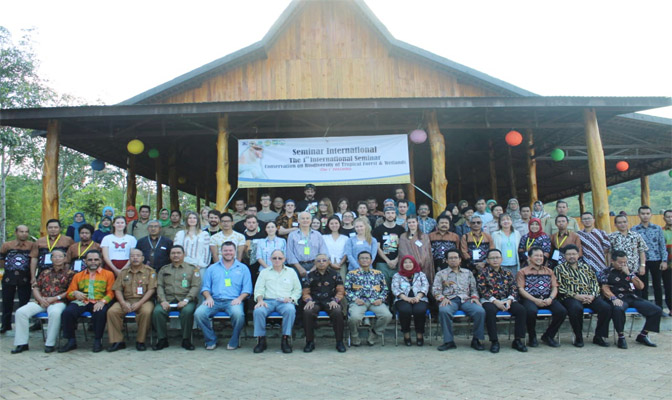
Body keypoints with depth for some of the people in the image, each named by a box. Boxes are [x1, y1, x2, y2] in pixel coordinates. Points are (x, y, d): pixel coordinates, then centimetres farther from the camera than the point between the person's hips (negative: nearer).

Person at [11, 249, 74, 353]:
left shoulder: (69, 273, 8)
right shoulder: (45, 273, 23)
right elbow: (35, 288, 17)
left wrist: (55, 298, -11)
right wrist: (41, 299, -3)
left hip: (58, 302, -5)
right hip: (41, 302, 5)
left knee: (55, 313, -38)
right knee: (21, 312, -17)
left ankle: (50, 344, -24)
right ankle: (22, 343, -8)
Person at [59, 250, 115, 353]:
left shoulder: (108, 274, 13)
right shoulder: (78, 276, 23)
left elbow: (110, 293, 3)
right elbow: (69, 294, 19)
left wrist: (102, 301, -18)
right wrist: (75, 293, -6)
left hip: (98, 302, -3)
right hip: (81, 302, 3)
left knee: (100, 313, -36)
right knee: (67, 312, -27)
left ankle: (97, 340, -16)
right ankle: (71, 341, -9)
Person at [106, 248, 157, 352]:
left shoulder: (149, 271, 5)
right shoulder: (123, 272, 16)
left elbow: (151, 290, -3)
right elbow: (117, 290, 9)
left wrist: (139, 303, -15)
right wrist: (123, 303, -10)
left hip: (143, 300, -3)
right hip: (126, 300, 3)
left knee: (146, 312, -34)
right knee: (112, 311, -23)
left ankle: (140, 341, -17)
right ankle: (117, 341, -13)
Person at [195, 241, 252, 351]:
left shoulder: (243, 268, 17)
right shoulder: (212, 268, 23)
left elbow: (247, 288, 8)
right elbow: (205, 287, 15)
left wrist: (239, 298, -10)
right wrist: (208, 297, -5)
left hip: (233, 301, -2)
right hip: (214, 300, 2)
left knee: (238, 314, -36)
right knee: (199, 313, -26)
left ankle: (234, 341, -10)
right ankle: (211, 340, -4)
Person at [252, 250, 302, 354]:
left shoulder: (291, 272, 21)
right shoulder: (264, 272, 22)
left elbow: (297, 289, 16)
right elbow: (259, 289, 12)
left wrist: (291, 298, -4)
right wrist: (260, 300, -8)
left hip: (285, 301, -1)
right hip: (268, 301, 1)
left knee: (290, 310, -37)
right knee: (258, 311, -33)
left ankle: (285, 340, -27)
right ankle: (261, 340, -20)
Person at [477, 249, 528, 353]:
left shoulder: (507, 273, 16)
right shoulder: (483, 273, 6)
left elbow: (514, 289, 8)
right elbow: (483, 291, -4)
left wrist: (509, 300, -12)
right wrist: (495, 301, -16)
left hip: (507, 300, 3)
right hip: (490, 300, -3)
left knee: (521, 310, -24)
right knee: (490, 311, -36)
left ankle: (517, 340, -13)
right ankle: (494, 341, -24)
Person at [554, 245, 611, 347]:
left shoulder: (586, 267, 22)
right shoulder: (559, 269, 8)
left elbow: (595, 282, 16)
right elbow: (559, 288, -2)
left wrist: (592, 295, -4)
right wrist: (576, 296, -13)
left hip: (590, 297, 4)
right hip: (571, 297, -4)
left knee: (606, 308, -23)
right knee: (576, 308, -37)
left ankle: (598, 337, -6)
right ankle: (578, 337, -16)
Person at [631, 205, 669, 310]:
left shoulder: (657, 228, 4)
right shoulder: (634, 230, -1)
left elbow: (662, 245, 4)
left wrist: (664, 260, -2)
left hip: (656, 260, 2)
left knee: (657, 285, 10)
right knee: (644, 287, 7)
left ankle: (659, 308, 21)